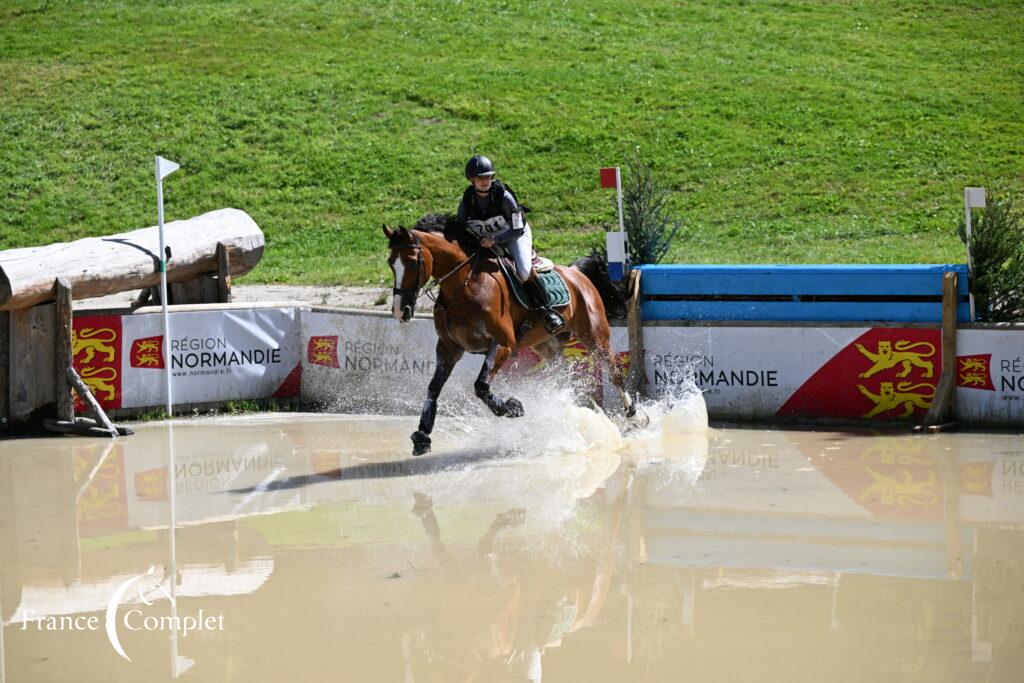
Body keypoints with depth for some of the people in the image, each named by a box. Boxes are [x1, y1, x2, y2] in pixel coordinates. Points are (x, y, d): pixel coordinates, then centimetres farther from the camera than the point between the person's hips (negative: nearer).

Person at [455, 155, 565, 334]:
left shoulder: (504, 196, -23)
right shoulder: (467, 201, -12)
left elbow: (517, 229, -22)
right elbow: (458, 227, 1)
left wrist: (495, 239, -34)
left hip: (515, 236, -5)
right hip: (485, 242, 5)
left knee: (525, 271, -28)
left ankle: (546, 311, -19)